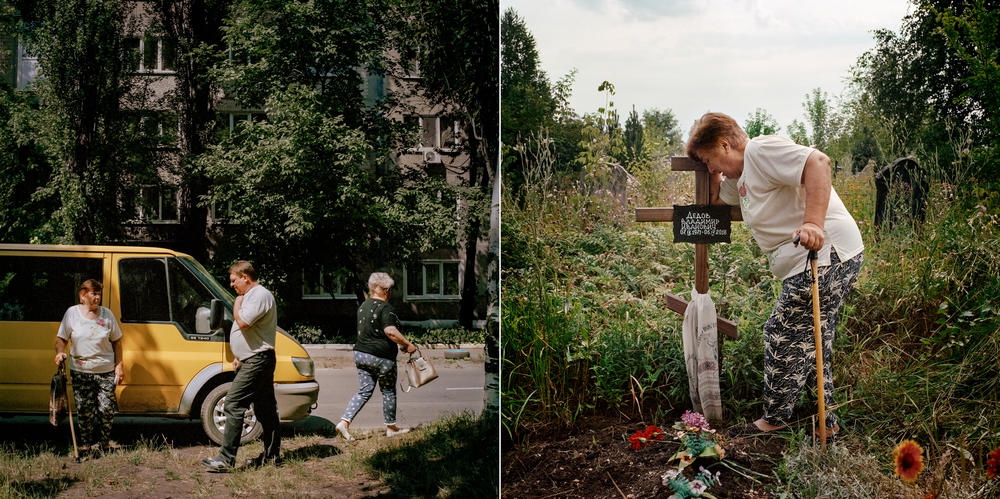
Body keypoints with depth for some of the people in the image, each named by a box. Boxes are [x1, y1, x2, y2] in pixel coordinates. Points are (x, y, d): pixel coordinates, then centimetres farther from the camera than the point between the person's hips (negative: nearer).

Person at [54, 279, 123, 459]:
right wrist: (60, 353, -15)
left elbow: (117, 342, 10)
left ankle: (102, 444, 12)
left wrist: (119, 366, 4)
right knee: (85, 411, 0)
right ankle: (85, 445, 14)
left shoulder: (107, 314, 6)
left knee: (107, 409, -4)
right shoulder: (72, 313, 3)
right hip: (80, 371, -1)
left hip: (106, 371, 1)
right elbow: (61, 339, 6)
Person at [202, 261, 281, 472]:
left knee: (233, 405, -14)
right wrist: (239, 356, 24)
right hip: (254, 360, 11)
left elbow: (243, 322, -27)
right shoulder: (251, 296, 20)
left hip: (257, 361, -11)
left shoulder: (260, 296, -15)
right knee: (265, 409, 13)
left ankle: (226, 458, -17)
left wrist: (237, 305, -8)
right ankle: (272, 455, 19)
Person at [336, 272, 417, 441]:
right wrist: (407, 345, -14)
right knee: (388, 392, 9)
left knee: (364, 392, 9)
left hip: (361, 353, 7)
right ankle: (391, 428, 19)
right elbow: (390, 331, -24)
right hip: (381, 357, -7)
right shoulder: (384, 307, -14)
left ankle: (344, 422, -5)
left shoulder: (363, 306, 12)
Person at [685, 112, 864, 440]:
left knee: (783, 336, -2)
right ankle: (825, 422, 24)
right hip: (807, 262, 11)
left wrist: (813, 222, -34)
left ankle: (775, 419, 11)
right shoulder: (741, 177, 22)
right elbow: (716, 200, 38)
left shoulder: (760, 150, -11)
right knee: (811, 342, 17)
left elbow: (817, 162, -25)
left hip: (826, 253, -11)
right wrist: (714, 175, 19)